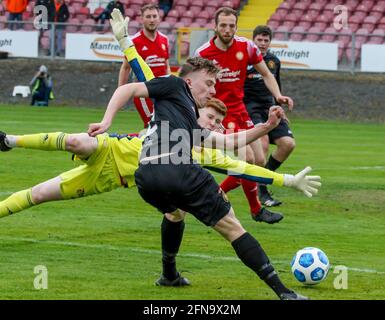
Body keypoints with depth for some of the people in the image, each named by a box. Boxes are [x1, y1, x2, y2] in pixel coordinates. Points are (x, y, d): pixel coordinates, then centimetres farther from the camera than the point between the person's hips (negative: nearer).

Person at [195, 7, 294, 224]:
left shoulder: (246, 47, -2)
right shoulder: (203, 53, -11)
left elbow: (266, 74, 8)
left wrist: (278, 96, -8)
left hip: (240, 110, 6)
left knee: (259, 162, 3)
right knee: (247, 158, -18)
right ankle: (257, 210, -2)